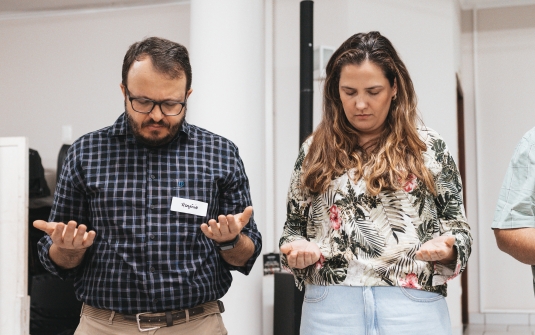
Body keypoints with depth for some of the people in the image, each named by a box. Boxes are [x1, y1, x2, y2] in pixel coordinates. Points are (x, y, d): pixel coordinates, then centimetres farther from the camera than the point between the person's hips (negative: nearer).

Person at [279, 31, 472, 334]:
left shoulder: (429, 148, 4)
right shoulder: (315, 151, 8)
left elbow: (457, 226, 6)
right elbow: (294, 227, 13)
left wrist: (446, 249, -15)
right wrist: (298, 250, -8)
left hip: (412, 307, -1)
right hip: (330, 307, 1)